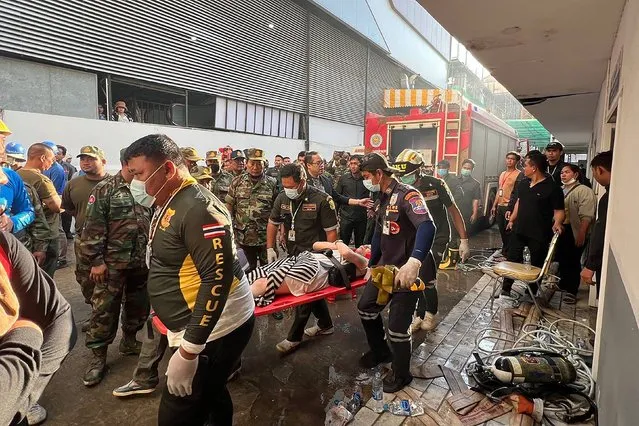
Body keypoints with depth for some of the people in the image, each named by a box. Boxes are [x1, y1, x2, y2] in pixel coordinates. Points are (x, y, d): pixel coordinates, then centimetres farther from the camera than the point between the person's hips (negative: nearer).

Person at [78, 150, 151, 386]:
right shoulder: (105, 189, -7)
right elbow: (93, 228, -10)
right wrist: (96, 260, -12)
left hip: (141, 262, 5)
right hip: (112, 263, -4)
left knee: (138, 305, 16)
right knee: (104, 309, 3)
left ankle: (129, 341, 37)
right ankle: (98, 355, 18)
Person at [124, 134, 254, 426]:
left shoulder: (198, 208, -22)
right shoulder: (169, 205, 9)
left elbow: (218, 279, -27)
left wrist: (188, 350, -25)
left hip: (215, 330, -10)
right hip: (196, 326, 10)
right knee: (210, 396, 25)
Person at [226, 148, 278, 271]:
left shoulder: (272, 183, -4)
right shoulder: (237, 182, 2)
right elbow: (229, 205, 7)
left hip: (265, 237, -1)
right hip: (243, 237, 2)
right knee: (250, 268, 16)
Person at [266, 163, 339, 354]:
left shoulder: (322, 200, -19)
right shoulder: (282, 198, -2)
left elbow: (331, 231, -14)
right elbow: (273, 223, 11)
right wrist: (270, 248, 5)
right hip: (294, 254, 6)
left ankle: (294, 337, 16)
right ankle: (325, 325, 38)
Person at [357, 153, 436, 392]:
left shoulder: (407, 195, -21)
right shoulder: (382, 198, 9)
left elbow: (427, 227, -37)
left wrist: (414, 263, -52)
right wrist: (371, 264, 21)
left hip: (408, 271, -9)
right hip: (386, 266, 9)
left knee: (397, 326, -4)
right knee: (366, 307, 15)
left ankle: (401, 374, 23)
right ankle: (380, 351, 39)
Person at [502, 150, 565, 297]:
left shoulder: (552, 188, -14)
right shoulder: (523, 183, 6)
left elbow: (559, 211, -11)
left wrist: (557, 223, -29)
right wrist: (512, 220, 19)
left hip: (539, 235, -6)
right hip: (519, 230, 6)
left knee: (536, 265, 9)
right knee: (512, 260, 9)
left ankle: (532, 293, 24)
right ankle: (505, 289, 19)